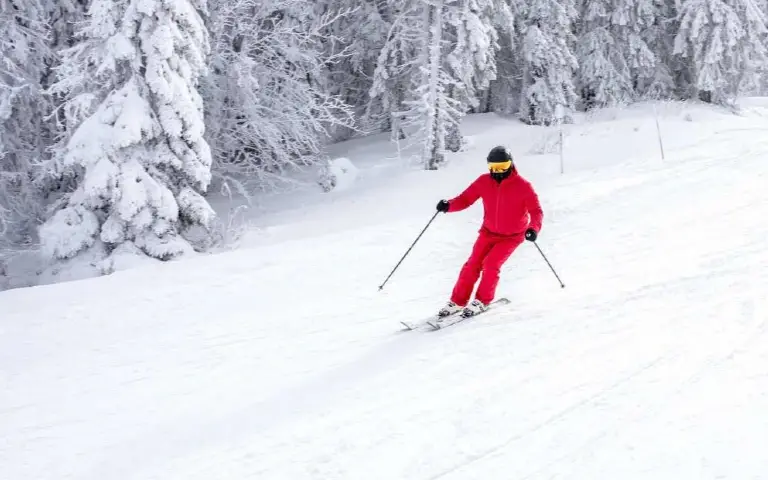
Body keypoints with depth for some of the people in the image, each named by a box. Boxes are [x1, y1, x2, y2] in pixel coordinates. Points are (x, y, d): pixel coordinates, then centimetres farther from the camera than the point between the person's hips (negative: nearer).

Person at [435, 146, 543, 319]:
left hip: (512, 236, -3)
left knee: (491, 264, -18)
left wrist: (533, 228, -37)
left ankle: (482, 301, 2)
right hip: (489, 232, 3)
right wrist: (449, 205, -26)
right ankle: (457, 301, 8)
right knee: (472, 265, -5)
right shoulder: (484, 182, -10)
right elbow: (465, 199, -7)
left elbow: (536, 210, -18)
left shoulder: (522, 186, -19)